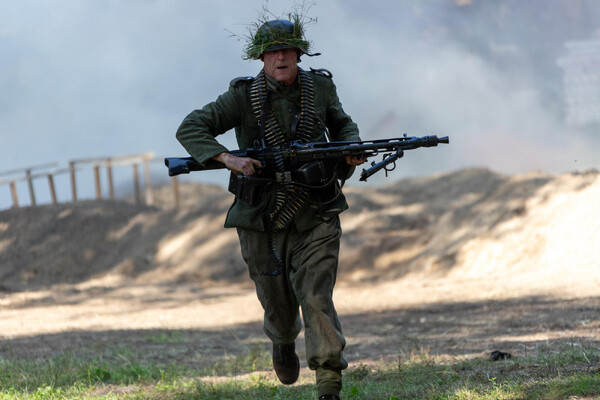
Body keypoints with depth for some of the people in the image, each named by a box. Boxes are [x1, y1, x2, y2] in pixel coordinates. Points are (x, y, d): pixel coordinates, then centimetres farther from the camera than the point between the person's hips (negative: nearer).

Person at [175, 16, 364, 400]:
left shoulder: (320, 87, 1)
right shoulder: (243, 95, -7)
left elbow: (343, 125, 20)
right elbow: (190, 129, -10)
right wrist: (228, 159, -25)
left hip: (315, 217, 0)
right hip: (262, 220, 0)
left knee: (316, 299, -15)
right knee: (279, 306, 13)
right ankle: (283, 341, 50)